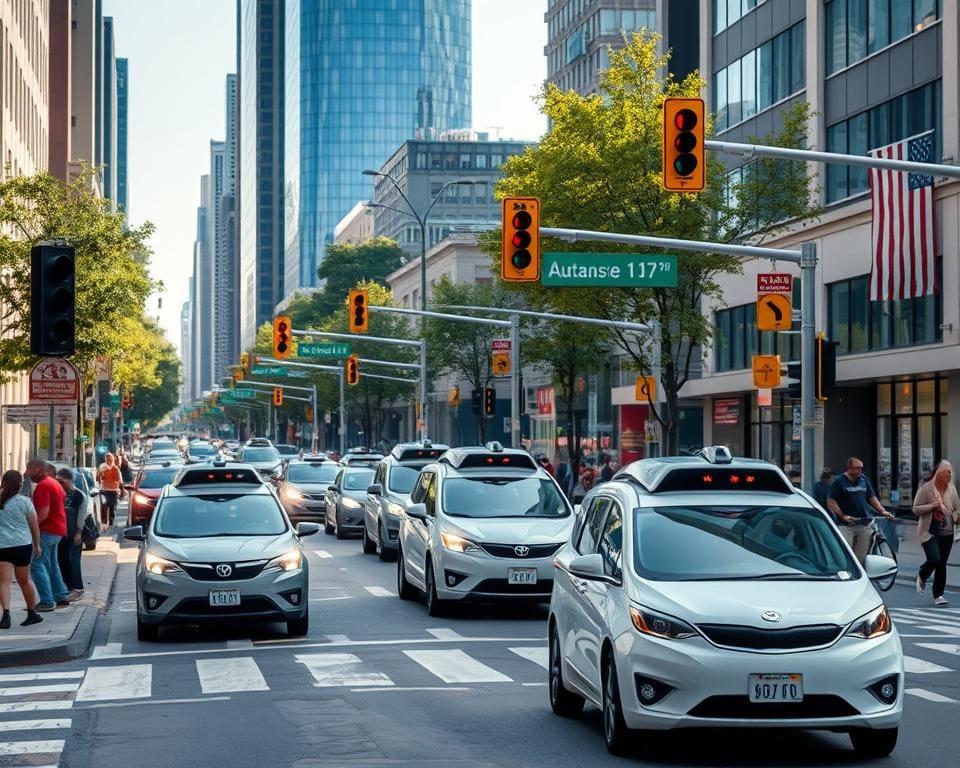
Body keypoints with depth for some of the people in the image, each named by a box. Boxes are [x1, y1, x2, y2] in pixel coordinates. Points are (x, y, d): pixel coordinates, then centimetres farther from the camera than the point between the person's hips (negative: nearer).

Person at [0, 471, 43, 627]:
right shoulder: (25, 501, -2)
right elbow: (34, 526, 3)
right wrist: (37, 545, 14)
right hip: (23, 545, 1)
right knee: (24, 580, 16)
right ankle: (32, 613, 26)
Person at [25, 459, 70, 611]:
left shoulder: (43, 486, -16)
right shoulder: (53, 482, 17)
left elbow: (43, 513, -24)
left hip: (47, 530, -10)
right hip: (58, 529, 10)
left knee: (37, 564, -9)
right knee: (51, 564, 20)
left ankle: (47, 601, -13)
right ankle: (61, 596, 23)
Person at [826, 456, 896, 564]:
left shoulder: (864, 479, 13)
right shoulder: (839, 481, -3)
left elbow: (872, 498, 19)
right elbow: (831, 502, -6)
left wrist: (882, 511, 5)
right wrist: (843, 516, -16)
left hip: (864, 524, 5)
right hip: (846, 525, -5)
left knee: (861, 556, 8)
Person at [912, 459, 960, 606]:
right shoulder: (926, 488, -7)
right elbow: (916, 509, -6)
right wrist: (932, 506, -19)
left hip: (947, 532, 4)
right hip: (929, 531, -4)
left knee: (942, 563, 4)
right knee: (934, 559, -19)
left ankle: (938, 595, 14)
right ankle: (922, 577, 14)